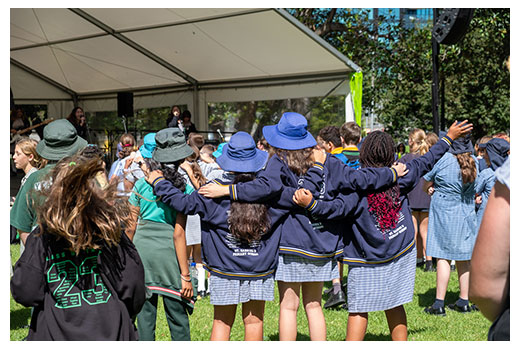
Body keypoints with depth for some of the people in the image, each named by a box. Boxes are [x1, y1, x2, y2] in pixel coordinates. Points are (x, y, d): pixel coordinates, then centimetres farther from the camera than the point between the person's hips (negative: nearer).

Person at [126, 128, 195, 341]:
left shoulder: (141, 183, 4)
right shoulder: (182, 188, -7)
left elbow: (131, 226, 6)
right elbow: (178, 233, -11)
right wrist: (185, 275, -8)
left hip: (141, 246, 4)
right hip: (167, 251, -4)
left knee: (144, 315, 10)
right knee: (177, 316, 6)